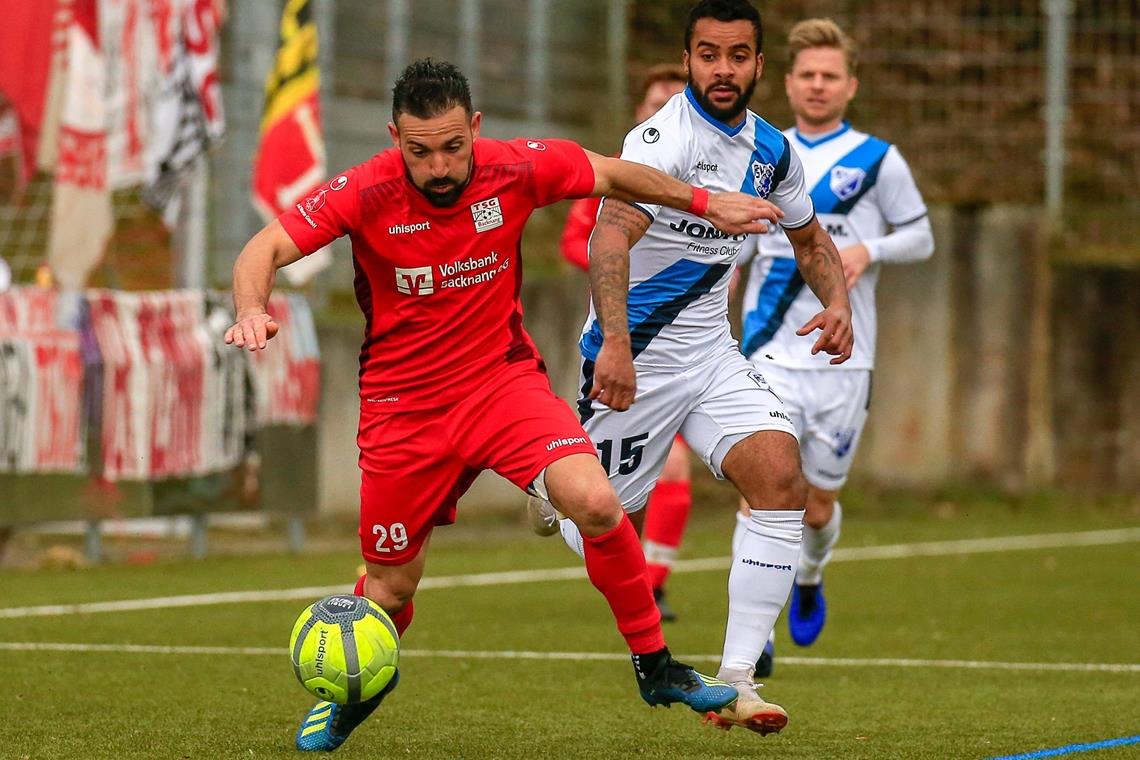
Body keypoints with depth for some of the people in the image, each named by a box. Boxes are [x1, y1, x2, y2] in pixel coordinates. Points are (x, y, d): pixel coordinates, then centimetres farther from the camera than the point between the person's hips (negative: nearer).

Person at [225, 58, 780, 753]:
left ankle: (656, 666, -6)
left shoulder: (517, 169, -11)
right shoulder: (364, 193, -17)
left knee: (595, 503, -24)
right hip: (404, 403, -1)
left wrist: (704, 203, 8)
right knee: (392, 588, 6)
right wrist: (252, 310, -41)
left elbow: (611, 175, 8)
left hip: (504, 377, 1)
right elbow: (265, 251, -21)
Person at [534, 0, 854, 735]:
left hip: (712, 354, 6)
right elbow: (611, 236, -34)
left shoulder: (771, 149, 4)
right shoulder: (664, 137, -20)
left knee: (781, 476, -17)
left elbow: (810, 238, 21)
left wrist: (837, 302, 1)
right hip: (635, 357, -6)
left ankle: (736, 680, -14)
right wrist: (615, 343, -48)